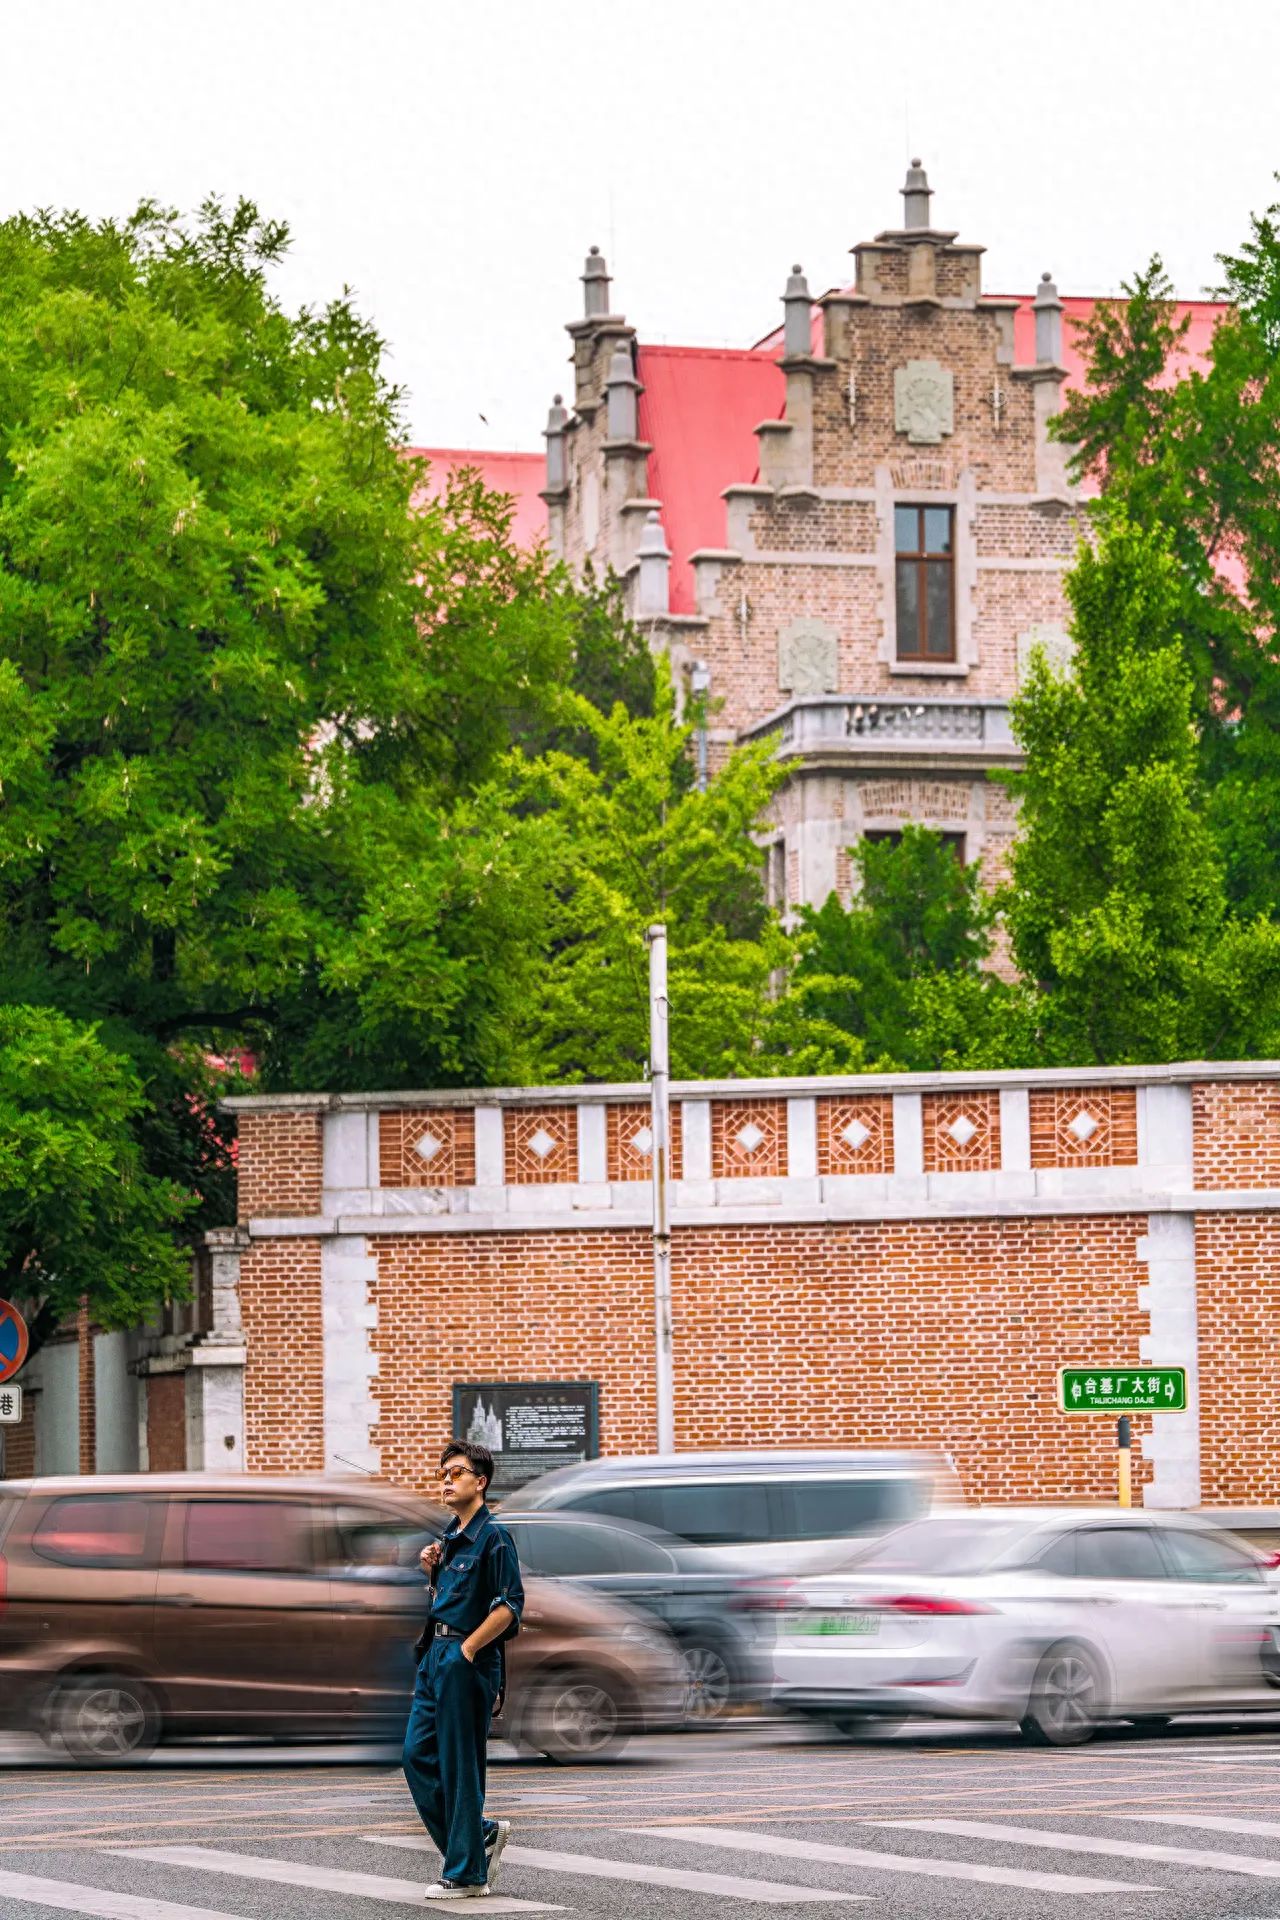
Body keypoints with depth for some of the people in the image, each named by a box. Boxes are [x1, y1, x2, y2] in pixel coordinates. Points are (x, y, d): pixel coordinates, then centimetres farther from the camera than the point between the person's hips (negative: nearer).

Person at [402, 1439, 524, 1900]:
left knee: (459, 1766, -4)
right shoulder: (450, 1537, 16)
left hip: (467, 1661, -9)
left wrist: (466, 1650, -17)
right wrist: (432, 1571, 6)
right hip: (435, 1655, 9)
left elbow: (509, 1607, -17)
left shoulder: (493, 1538, -11)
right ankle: (481, 1833, 21)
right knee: (418, 1754, 7)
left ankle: (466, 1874, 4)